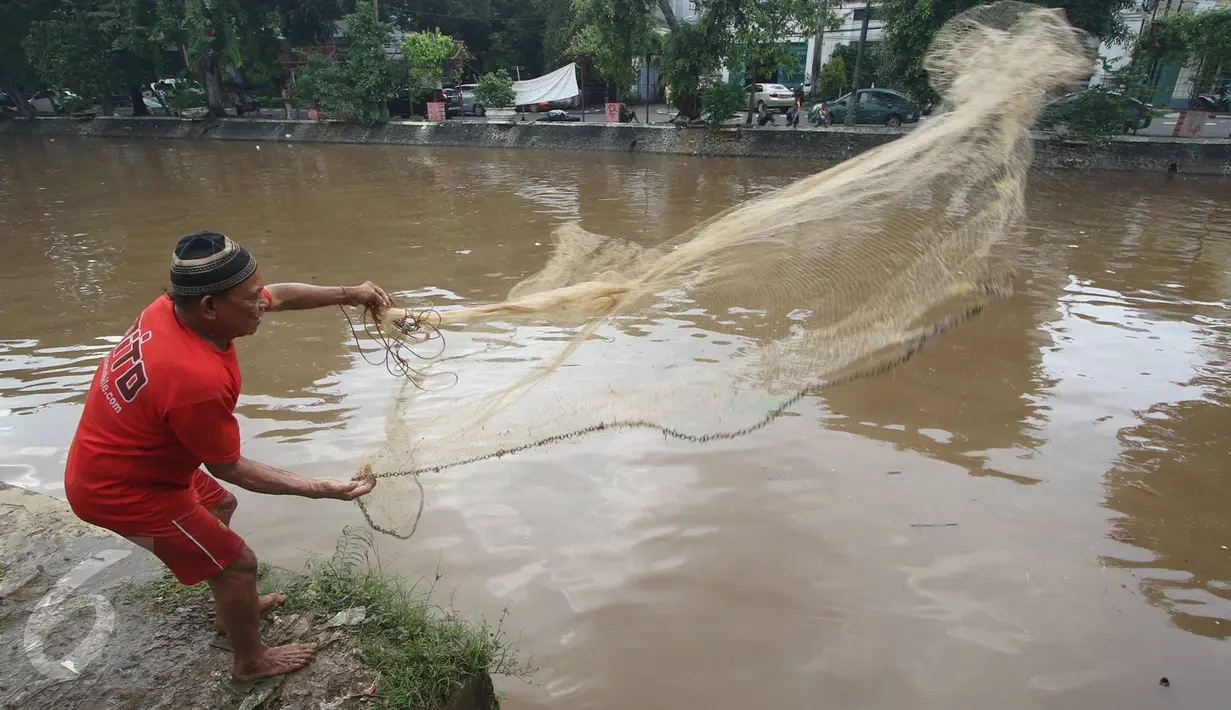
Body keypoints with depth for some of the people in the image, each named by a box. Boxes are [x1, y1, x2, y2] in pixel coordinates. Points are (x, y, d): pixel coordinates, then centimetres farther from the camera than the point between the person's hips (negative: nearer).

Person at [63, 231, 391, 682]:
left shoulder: (178, 303, -16)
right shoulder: (198, 380, -39)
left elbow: (280, 295, 0)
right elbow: (229, 468, -23)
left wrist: (347, 294, -5)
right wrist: (319, 489, -22)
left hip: (125, 458, 9)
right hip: (124, 490, -9)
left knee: (221, 505, 28)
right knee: (237, 562, 3)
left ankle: (234, 608, 48)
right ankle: (251, 662, 27)